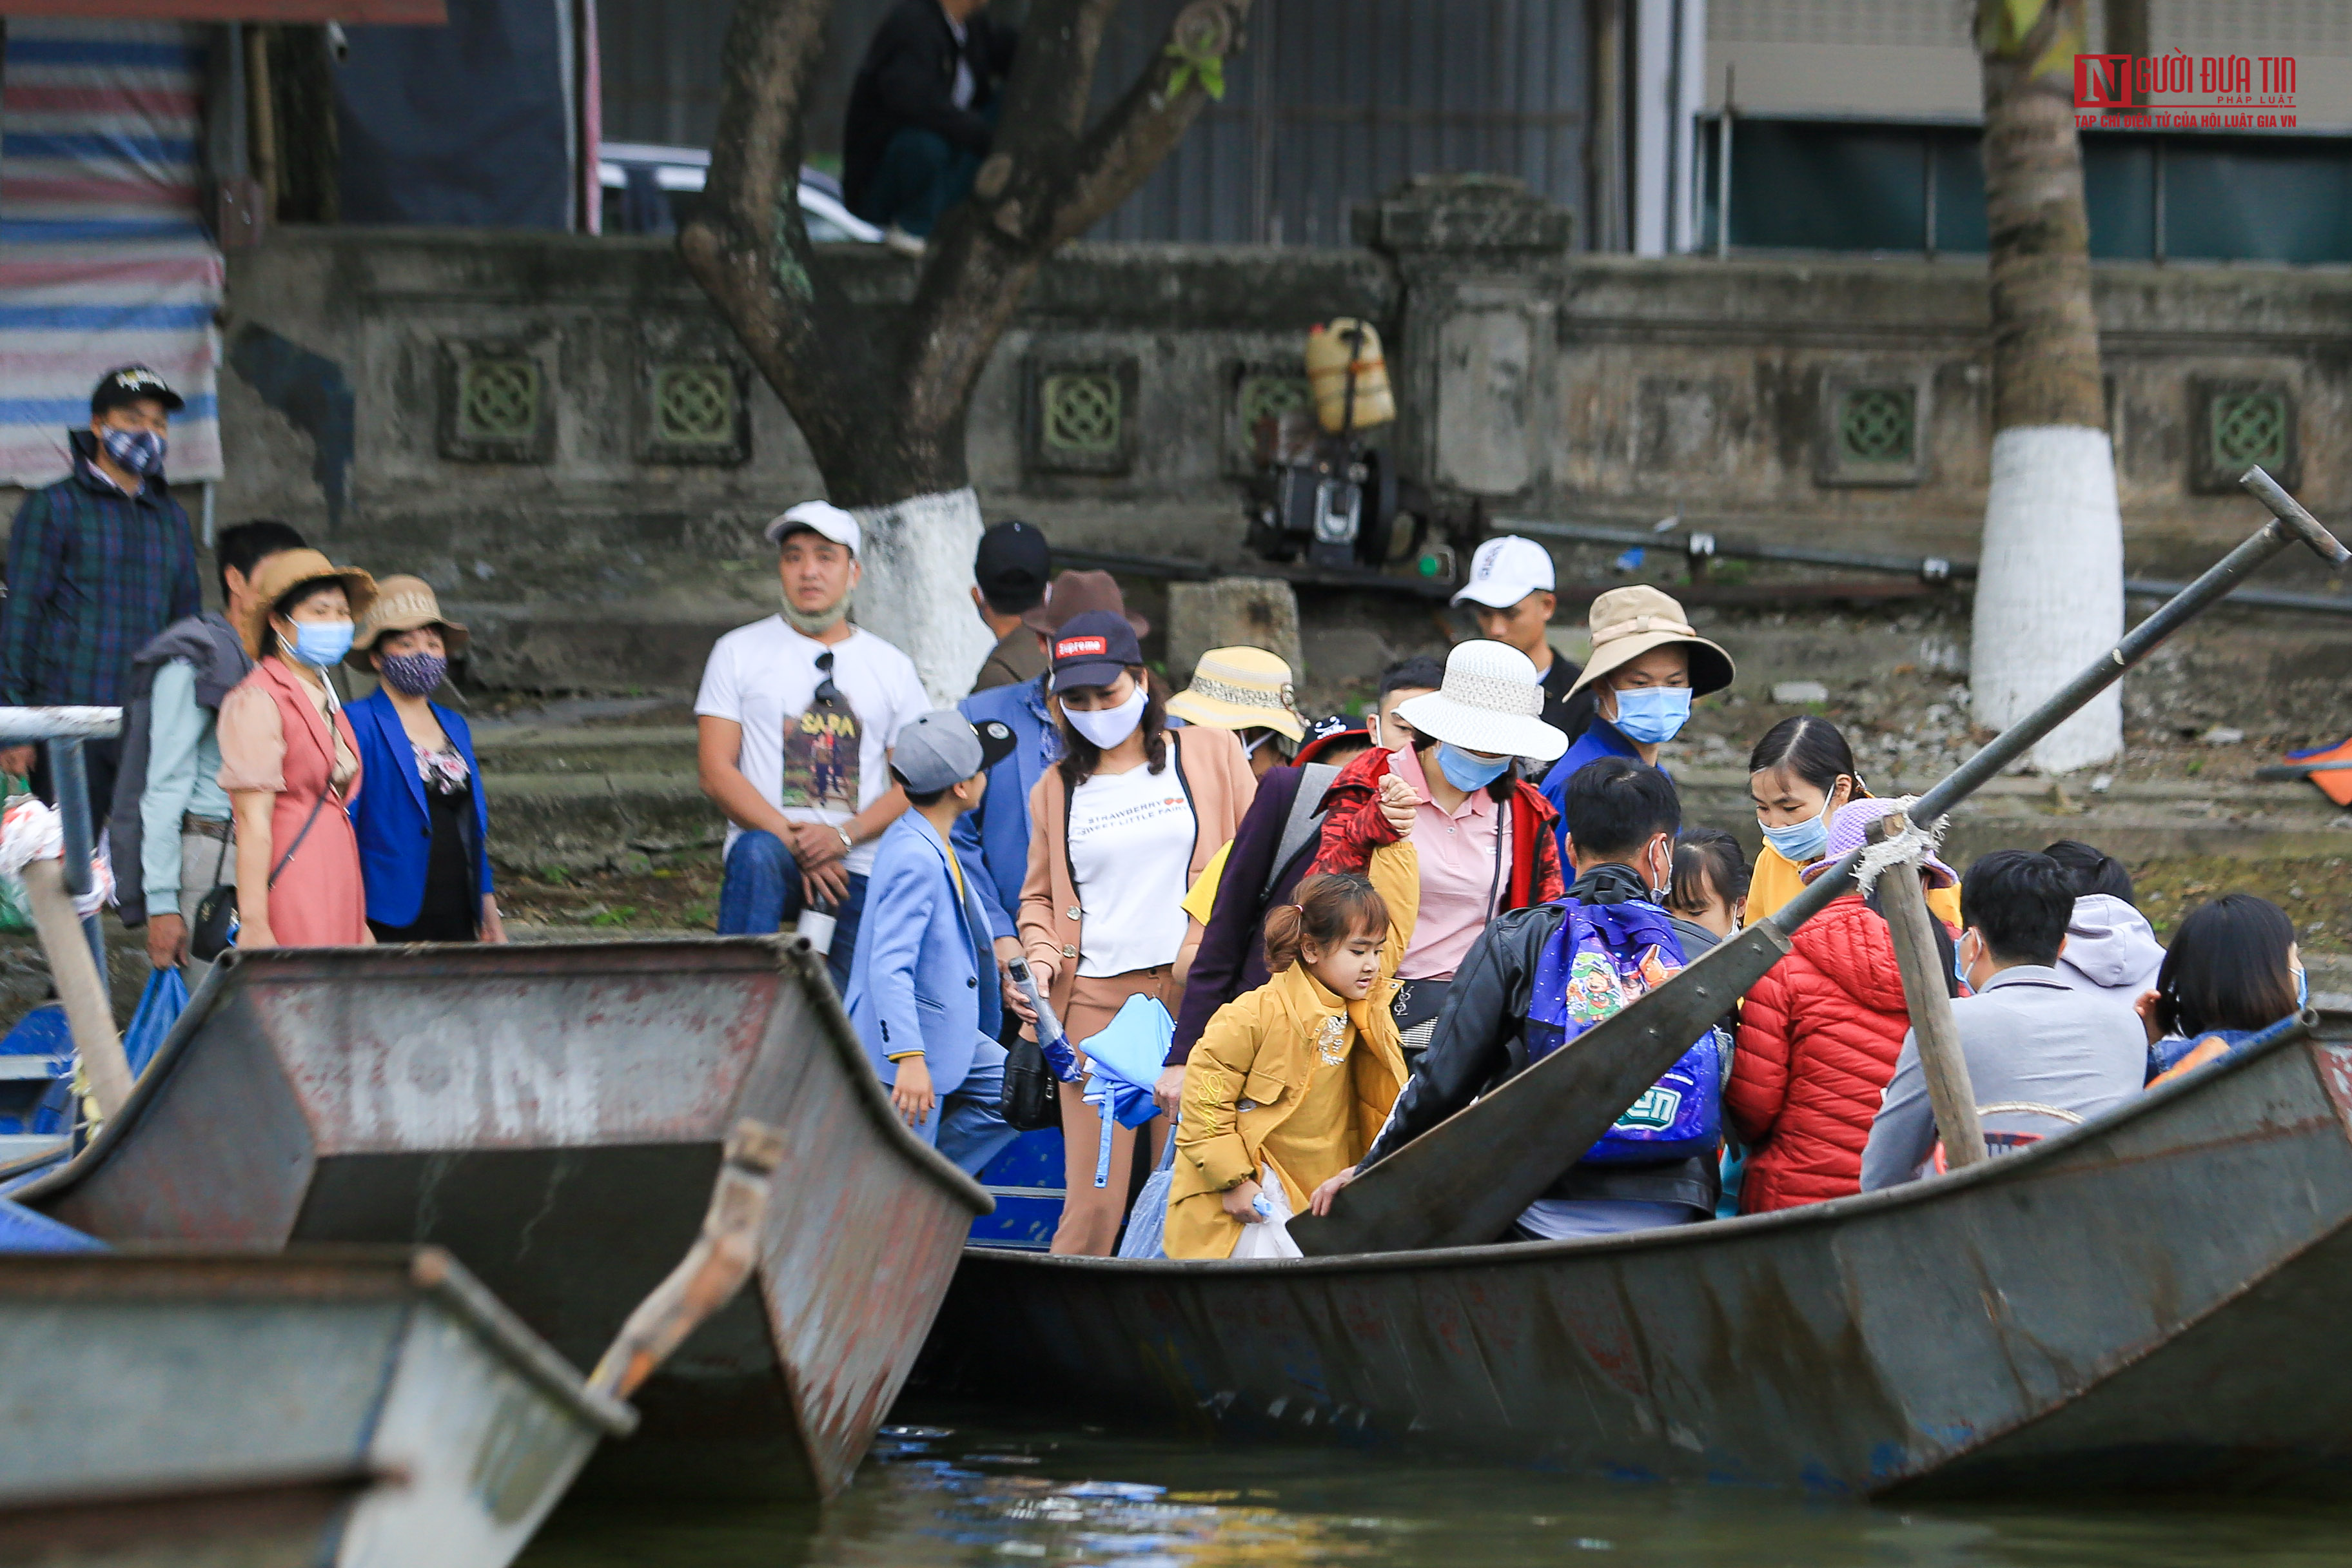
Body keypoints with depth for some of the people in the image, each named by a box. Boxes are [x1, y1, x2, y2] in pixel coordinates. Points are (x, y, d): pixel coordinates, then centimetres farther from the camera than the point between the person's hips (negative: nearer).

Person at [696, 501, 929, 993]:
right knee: (756, 854, -37)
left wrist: (842, 836, -11)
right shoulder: (741, 652, 10)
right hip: (777, 852, -2)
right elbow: (717, 772, 0)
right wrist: (795, 843, -14)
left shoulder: (891, 667, 16)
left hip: (861, 867, 3)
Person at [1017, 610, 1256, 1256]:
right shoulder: (1056, 789, 16)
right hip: (1096, 1001, 1)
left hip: (1194, 996, -1)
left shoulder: (1211, 754, 9)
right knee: (1095, 1198, -7)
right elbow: (1039, 895, 24)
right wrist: (1041, 954, 3)